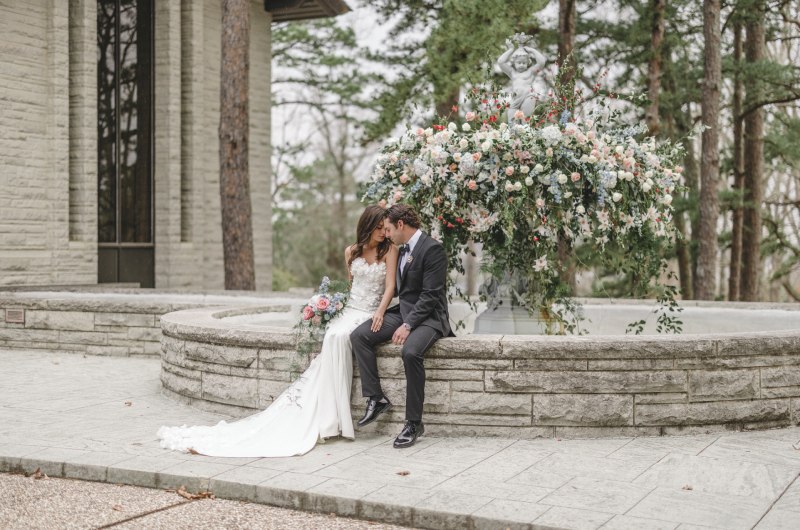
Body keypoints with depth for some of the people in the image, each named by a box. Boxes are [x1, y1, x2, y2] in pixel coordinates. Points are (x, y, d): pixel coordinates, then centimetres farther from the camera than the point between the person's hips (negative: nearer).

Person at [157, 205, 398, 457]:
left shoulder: (389, 250, 2)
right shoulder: (351, 251, 14)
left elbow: (390, 286, -6)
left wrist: (380, 312, -21)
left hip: (370, 314, -3)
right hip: (349, 310, 3)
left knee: (338, 336, -32)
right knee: (332, 337, -29)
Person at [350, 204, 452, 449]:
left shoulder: (432, 248, -14)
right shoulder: (403, 249, 14)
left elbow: (430, 295, -19)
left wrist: (408, 325, -24)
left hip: (428, 316, -8)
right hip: (403, 311, 8)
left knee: (411, 351, -35)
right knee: (359, 335, -11)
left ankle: (413, 423, -22)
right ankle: (376, 398, -7)